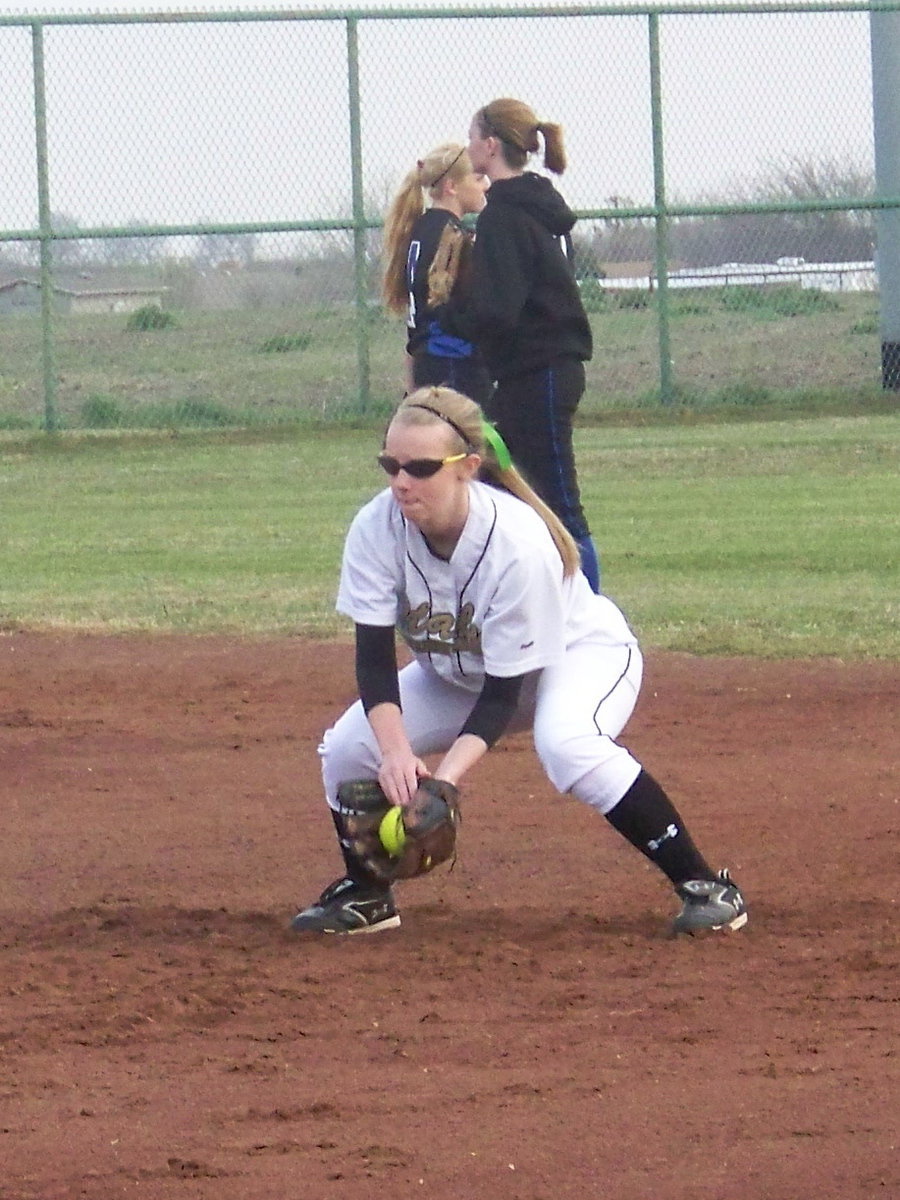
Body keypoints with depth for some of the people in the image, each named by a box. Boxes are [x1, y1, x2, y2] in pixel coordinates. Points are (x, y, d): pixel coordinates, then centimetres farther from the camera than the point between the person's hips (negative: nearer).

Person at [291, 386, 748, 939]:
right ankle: (366, 896, 16)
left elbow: (504, 691, -31)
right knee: (347, 749, -12)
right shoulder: (377, 529, -24)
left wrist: (447, 776, -44)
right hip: (457, 673, 5)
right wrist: (396, 750, -40)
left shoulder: (517, 542, -36)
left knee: (567, 744, -37)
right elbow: (374, 659, -23)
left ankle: (704, 886, -26)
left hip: (580, 652, -5)